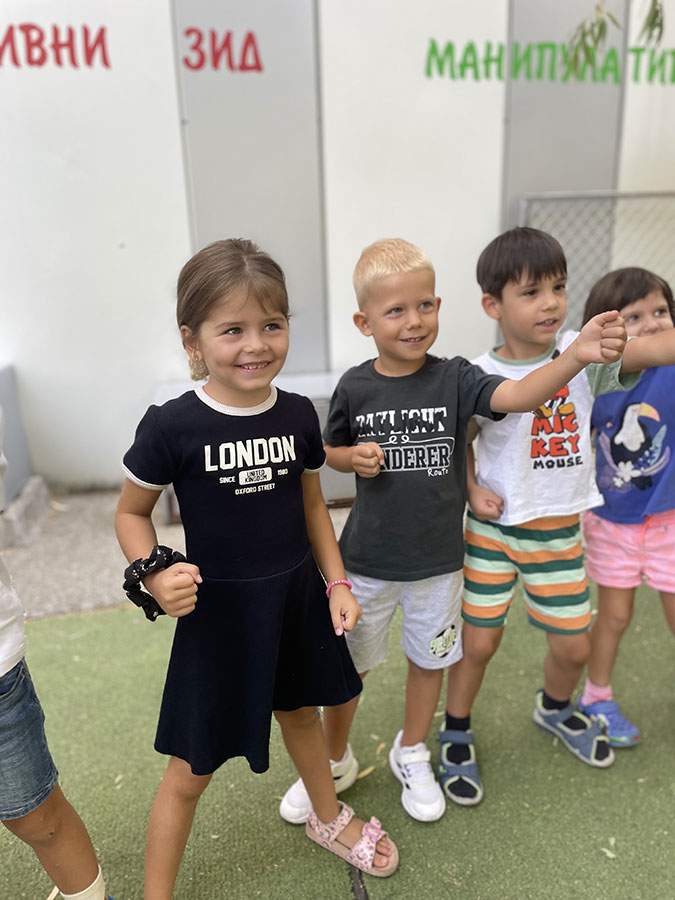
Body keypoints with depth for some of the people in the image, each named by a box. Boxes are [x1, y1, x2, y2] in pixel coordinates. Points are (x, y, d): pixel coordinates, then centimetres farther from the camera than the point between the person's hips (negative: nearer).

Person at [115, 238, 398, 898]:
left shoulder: (297, 414, -6)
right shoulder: (171, 427, -19)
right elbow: (131, 512, -6)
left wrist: (336, 583, 4)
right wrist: (153, 577, -23)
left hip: (297, 597, 4)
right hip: (216, 608, -4)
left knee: (299, 712, 28)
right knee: (193, 767, 10)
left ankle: (329, 819, 56)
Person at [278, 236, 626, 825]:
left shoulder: (454, 379, -10)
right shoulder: (355, 388, -8)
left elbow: (519, 396, -27)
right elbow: (331, 449, 8)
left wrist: (577, 356, -43)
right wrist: (354, 458, -15)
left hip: (437, 558, 1)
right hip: (367, 559, 0)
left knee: (430, 658, 19)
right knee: (345, 664, 14)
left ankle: (412, 754, 47)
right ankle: (334, 761, 41)